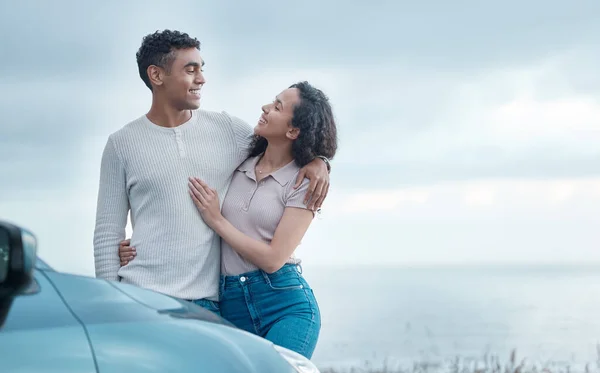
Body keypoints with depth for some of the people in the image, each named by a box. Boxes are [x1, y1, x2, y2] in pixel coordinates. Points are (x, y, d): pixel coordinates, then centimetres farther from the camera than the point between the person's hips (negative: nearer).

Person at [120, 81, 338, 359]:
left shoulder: (303, 182, -3)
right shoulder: (239, 166, 11)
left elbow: (273, 258, -11)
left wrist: (217, 221, -8)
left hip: (286, 305, -5)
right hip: (231, 306, 5)